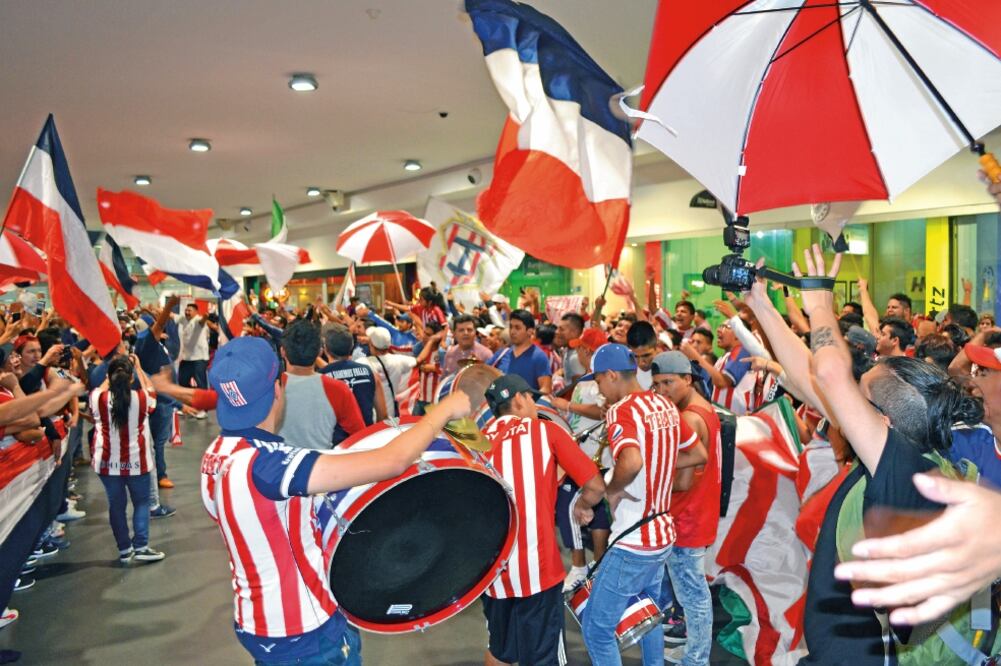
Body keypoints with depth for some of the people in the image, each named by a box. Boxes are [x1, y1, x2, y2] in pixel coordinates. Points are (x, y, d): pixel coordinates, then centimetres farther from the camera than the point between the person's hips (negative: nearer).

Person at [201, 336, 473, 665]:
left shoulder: (216, 454, -5)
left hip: (256, 621, 8)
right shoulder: (263, 463, -33)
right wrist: (446, 408, -22)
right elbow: (392, 462, -35)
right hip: (304, 636, -8)